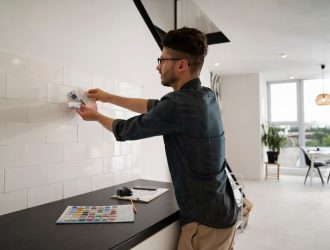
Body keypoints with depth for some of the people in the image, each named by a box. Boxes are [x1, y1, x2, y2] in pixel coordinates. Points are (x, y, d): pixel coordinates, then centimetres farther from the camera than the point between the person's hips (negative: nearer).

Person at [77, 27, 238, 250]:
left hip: (205, 221, -8)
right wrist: (109, 97, 19)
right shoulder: (207, 96, 2)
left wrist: (96, 116, 11)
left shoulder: (177, 104, -24)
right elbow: (155, 107, 13)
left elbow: (127, 130, -9)